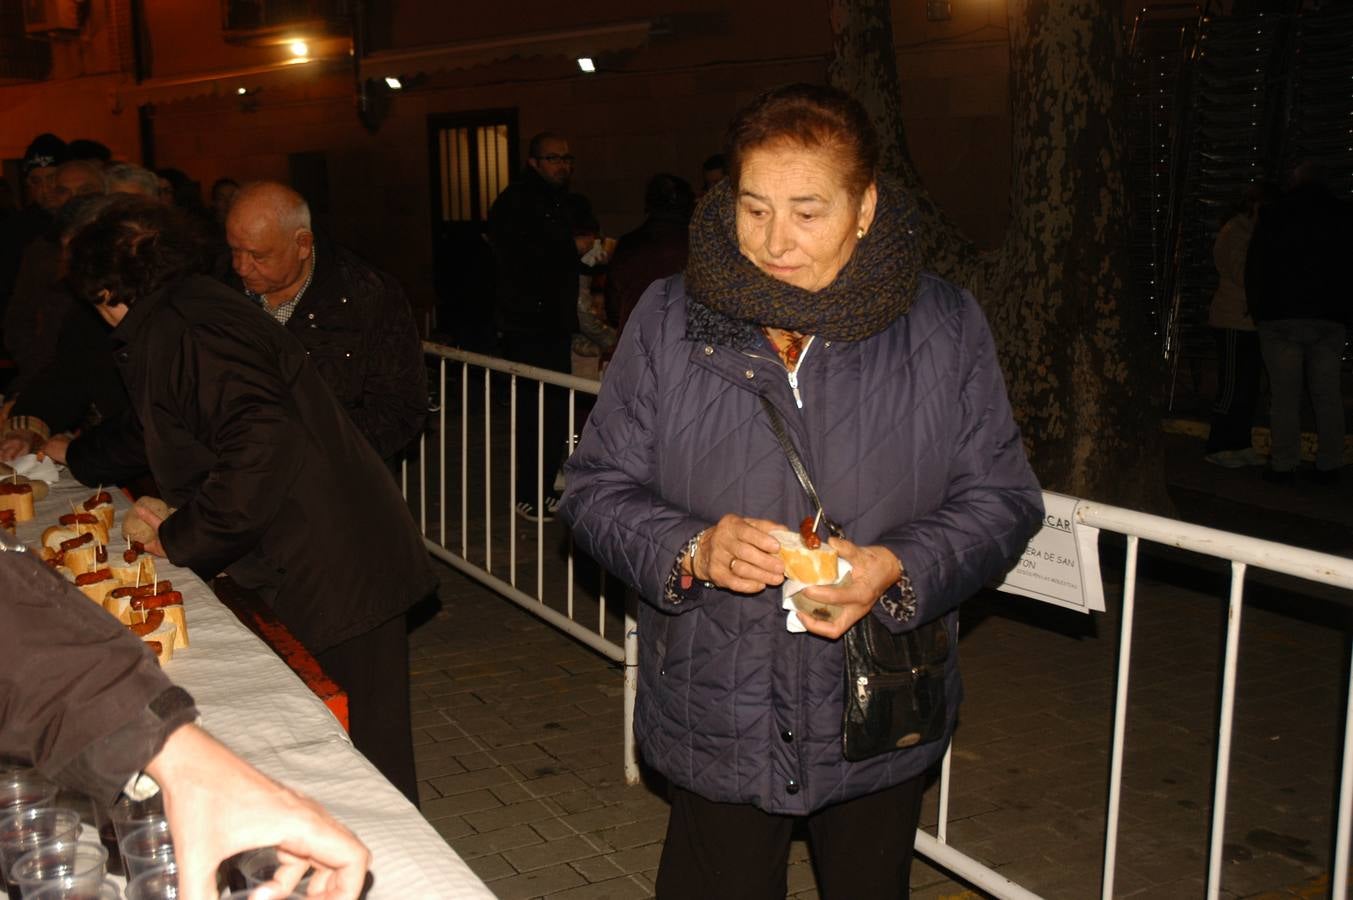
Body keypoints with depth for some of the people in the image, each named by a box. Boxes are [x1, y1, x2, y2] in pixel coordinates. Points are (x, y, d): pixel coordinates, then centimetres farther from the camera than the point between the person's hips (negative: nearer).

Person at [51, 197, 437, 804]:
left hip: (338, 577, -10)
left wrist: (181, 537, -14)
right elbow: (160, 431, 38)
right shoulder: (190, 308, 18)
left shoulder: (178, 328, -14)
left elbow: (261, 442, -29)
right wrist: (77, 452, 56)